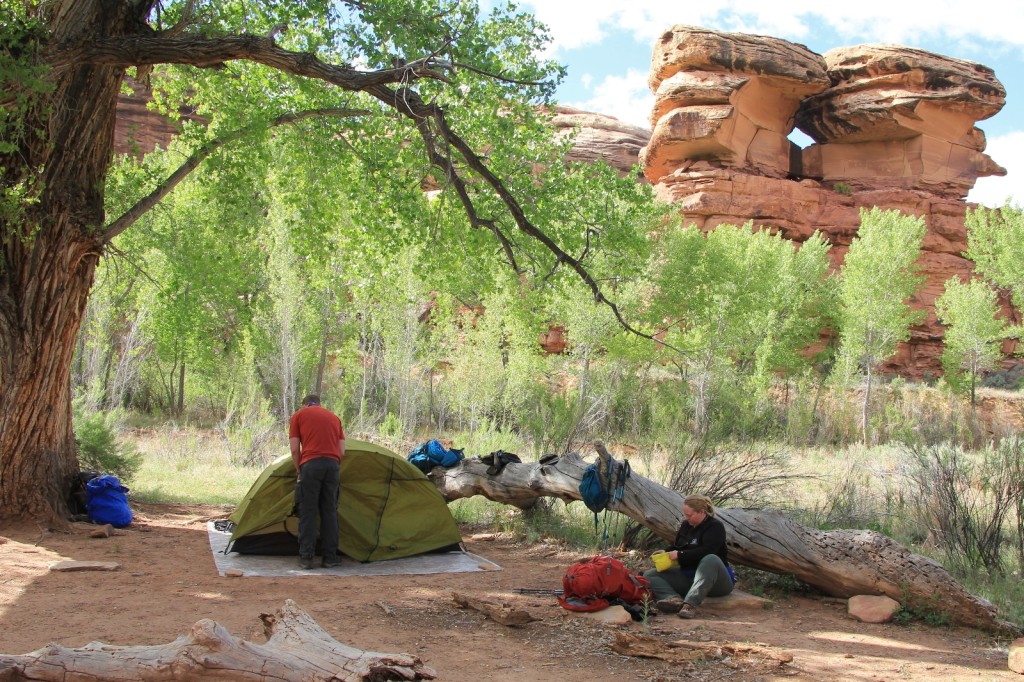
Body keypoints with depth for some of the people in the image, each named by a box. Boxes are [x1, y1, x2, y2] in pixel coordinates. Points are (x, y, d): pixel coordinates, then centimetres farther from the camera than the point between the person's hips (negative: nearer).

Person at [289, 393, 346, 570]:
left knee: (307, 512, 4)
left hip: (311, 465, -3)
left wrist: (299, 471, 16)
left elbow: (295, 449, 5)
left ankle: (306, 557, 4)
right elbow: (341, 451, 16)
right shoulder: (334, 417, 23)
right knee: (330, 512, 10)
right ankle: (330, 557, 12)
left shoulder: (298, 415, 13)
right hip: (333, 465, 3)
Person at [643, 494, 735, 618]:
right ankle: (674, 598, -39)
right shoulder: (686, 525, 8)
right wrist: (665, 553, -3)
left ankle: (690, 604, -52)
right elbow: (676, 547, 19)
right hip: (688, 575, 7)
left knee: (711, 560, -41)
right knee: (650, 575, -7)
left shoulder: (715, 526, -13)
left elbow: (706, 552, -28)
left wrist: (680, 555, -23)